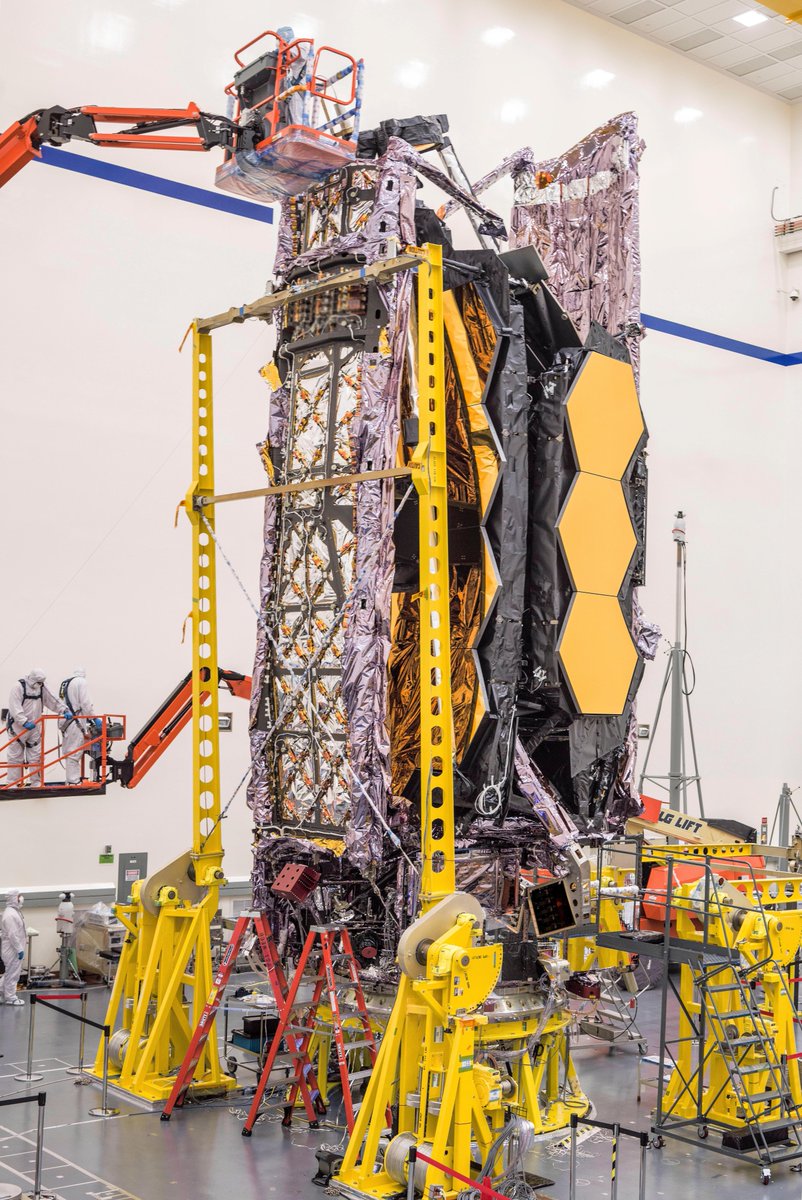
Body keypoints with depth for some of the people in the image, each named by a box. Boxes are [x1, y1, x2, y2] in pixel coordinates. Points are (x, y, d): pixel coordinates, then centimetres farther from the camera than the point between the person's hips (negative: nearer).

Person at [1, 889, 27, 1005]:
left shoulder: (14, 912, 14)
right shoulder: (10, 914, -18)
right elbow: (12, 934, -22)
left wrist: (21, 948, 20)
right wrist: (19, 949, -20)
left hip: (15, 948, 10)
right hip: (13, 949, -10)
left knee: (11, 973, 15)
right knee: (12, 973, -2)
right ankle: (10, 997, 4)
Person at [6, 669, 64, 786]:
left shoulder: (42, 687, 4)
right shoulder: (18, 687, -13)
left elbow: (52, 701, 7)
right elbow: (15, 707, -19)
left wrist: (63, 710, -7)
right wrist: (24, 722, -27)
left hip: (35, 727, 5)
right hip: (18, 727, -5)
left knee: (36, 755, 5)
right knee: (15, 756, 0)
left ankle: (35, 782, 13)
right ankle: (12, 783, 6)